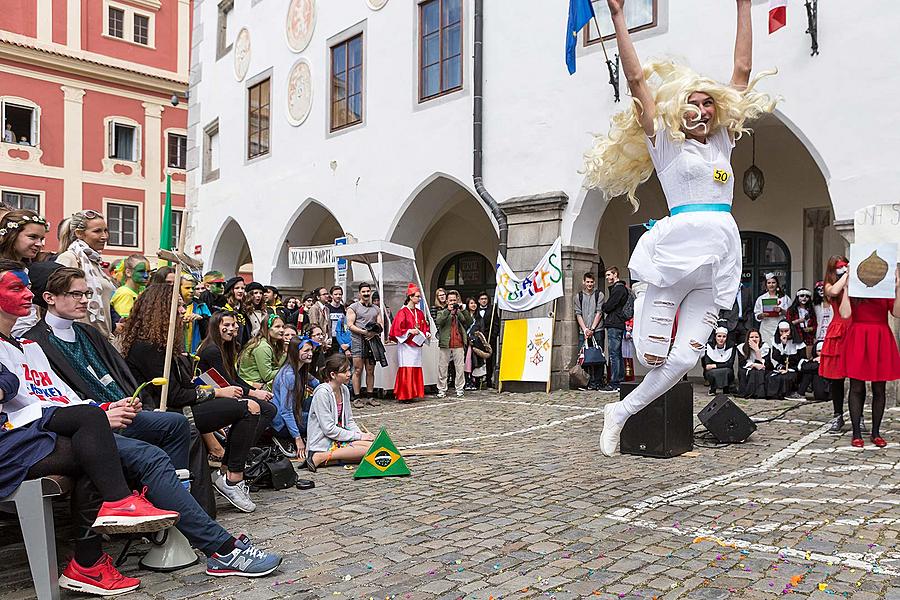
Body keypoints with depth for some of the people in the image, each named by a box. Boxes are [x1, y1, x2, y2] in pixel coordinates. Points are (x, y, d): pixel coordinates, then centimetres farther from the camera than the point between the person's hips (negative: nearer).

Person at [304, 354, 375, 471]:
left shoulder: (344, 390, 9)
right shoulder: (322, 393, -16)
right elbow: (329, 429, -18)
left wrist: (361, 434, -3)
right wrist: (358, 436, -14)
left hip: (340, 439, 8)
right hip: (322, 443, -8)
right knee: (367, 450, -24)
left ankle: (327, 459, -12)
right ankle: (321, 457, -18)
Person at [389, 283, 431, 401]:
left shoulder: (420, 313, 14)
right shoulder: (403, 312, -7)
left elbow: (424, 327, 22)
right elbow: (397, 329, -10)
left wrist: (427, 334, 3)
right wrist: (410, 331, -19)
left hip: (416, 345, 7)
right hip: (406, 346, -7)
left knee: (416, 371, 6)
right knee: (406, 371, -9)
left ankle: (413, 394, 12)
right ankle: (404, 395, -4)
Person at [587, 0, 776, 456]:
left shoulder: (722, 142, 20)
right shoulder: (664, 143, 8)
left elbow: (741, 72, 21)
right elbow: (637, 79, 3)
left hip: (718, 259, 4)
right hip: (676, 250, -4)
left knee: (685, 359, -3)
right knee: (653, 356, -6)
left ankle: (621, 412, 14)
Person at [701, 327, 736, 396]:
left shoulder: (731, 347, -8)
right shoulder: (709, 346, -7)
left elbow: (730, 364, -17)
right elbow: (707, 365, -14)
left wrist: (715, 365, -24)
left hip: (727, 374, 0)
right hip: (711, 373, 0)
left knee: (728, 371, -34)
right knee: (712, 373, -35)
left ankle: (726, 388, -2)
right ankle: (712, 388, 0)